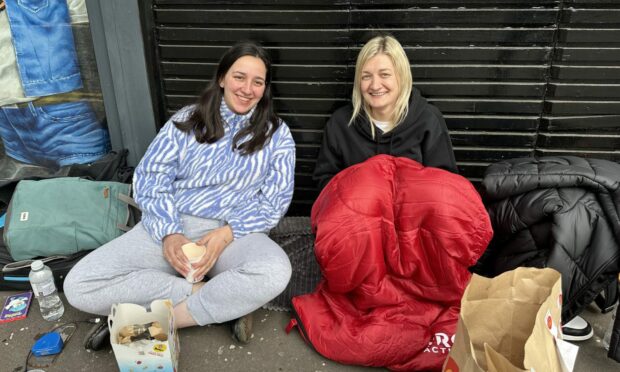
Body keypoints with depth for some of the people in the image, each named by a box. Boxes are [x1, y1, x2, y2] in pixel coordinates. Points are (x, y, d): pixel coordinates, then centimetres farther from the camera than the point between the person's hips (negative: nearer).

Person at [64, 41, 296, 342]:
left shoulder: (277, 134, 7)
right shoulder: (186, 120, 11)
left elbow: (275, 201, 1)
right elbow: (150, 176, 4)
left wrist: (226, 234, -15)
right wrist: (169, 234, -14)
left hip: (233, 233, -2)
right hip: (168, 227, 2)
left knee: (275, 271, -36)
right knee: (78, 286, -19)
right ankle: (224, 301, -16)